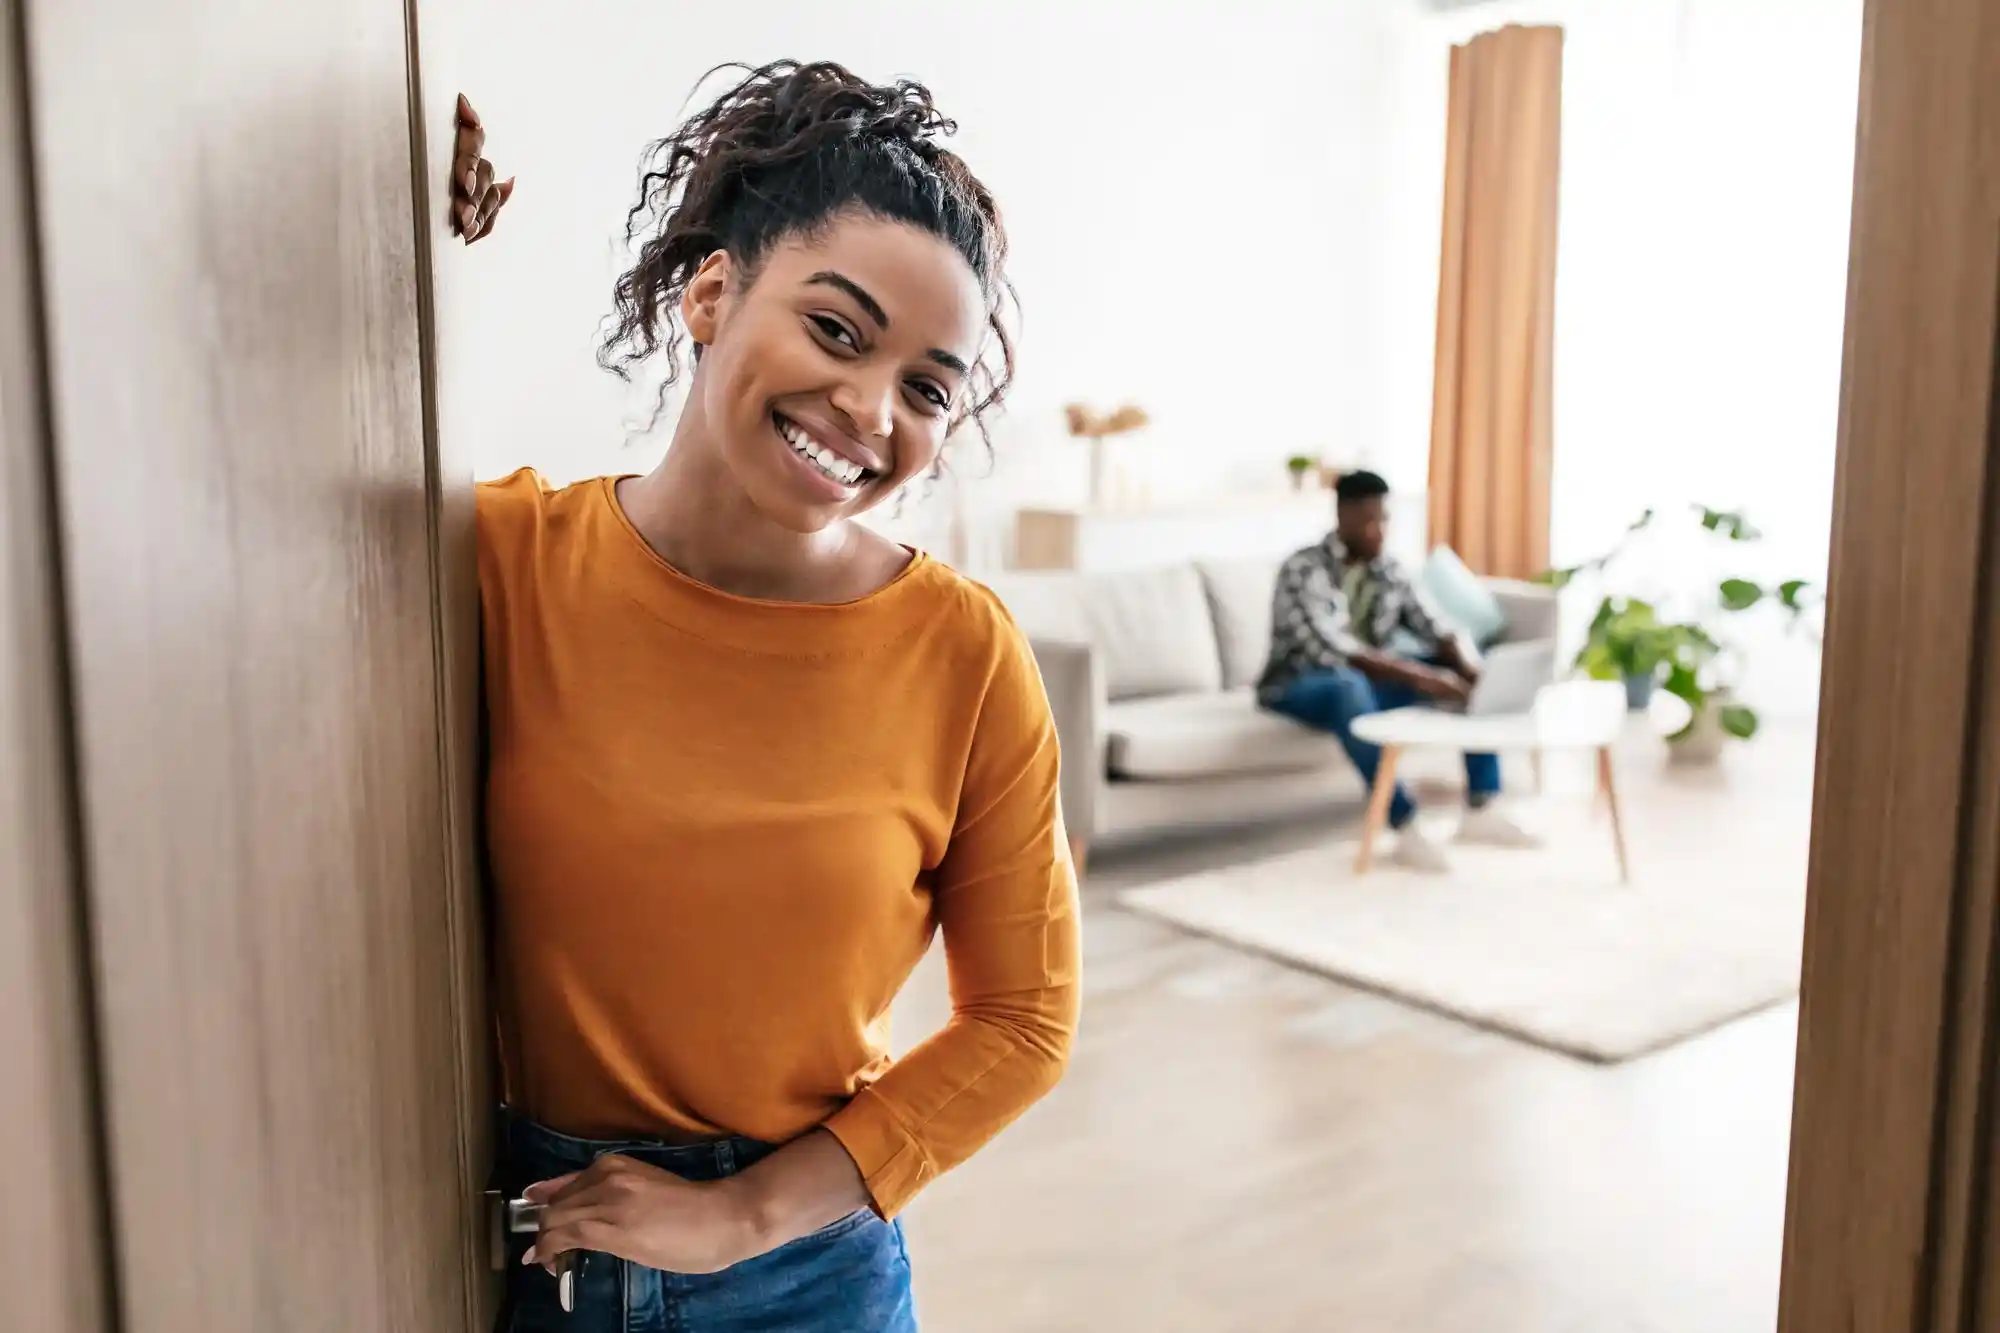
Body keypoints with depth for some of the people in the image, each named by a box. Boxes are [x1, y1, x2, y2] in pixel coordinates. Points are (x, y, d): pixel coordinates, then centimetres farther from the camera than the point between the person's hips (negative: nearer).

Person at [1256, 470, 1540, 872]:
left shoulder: (1389, 570, 4)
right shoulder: (1302, 570, -18)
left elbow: (1440, 630, 0)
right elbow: (1330, 651, -30)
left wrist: (1471, 668, -24)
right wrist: (1419, 677, -36)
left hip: (1369, 680, 7)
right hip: (1299, 686, -7)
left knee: (1474, 676, -7)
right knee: (1350, 687, -42)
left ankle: (1481, 811, -9)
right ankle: (1407, 830, -36)